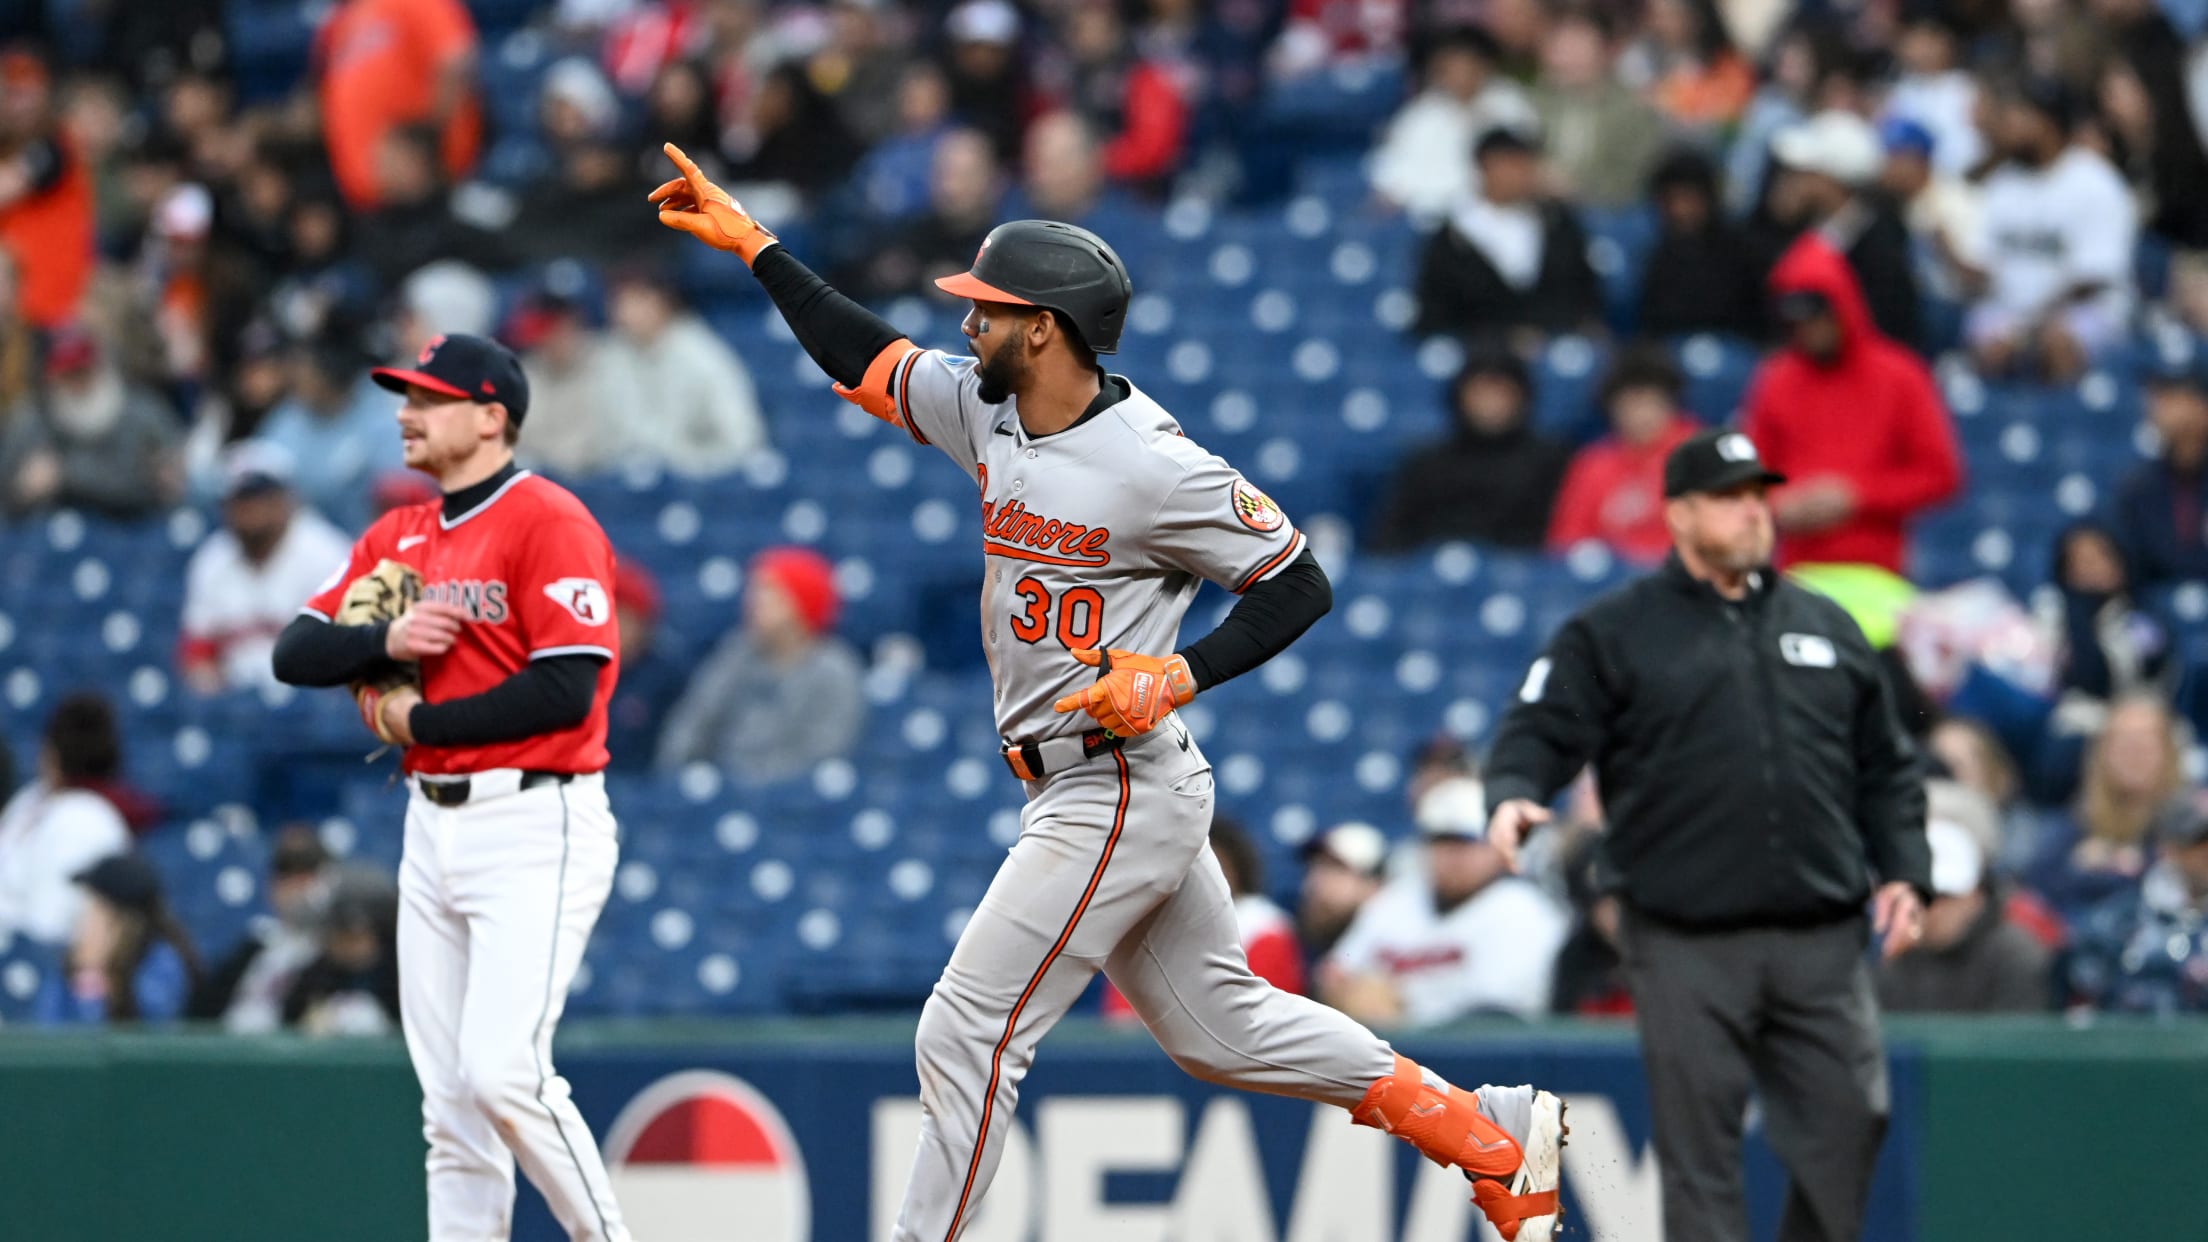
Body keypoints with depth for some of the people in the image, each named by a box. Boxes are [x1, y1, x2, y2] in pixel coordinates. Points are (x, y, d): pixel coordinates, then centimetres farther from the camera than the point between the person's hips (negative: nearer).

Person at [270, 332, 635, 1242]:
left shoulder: (549, 521, -9)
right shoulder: (397, 539, 15)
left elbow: (566, 689, -19)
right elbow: (295, 653, 10)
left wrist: (418, 722, -11)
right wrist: (384, 640, -10)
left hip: (535, 828, -8)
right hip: (433, 825, 8)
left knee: (501, 1072, -19)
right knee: (450, 1106, 6)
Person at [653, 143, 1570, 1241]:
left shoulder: (1154, 467, -19)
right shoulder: (984, 408, 4)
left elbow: (1299, 586, -13)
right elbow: (865, 360, 18)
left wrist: (1178, 674, -25)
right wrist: (752, 245, 14)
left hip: (1119, 797, -9)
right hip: (1076, 793, 9)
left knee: (966, 1035, -9)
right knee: (1219, 1027, 17)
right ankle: (1494, 1133, 24)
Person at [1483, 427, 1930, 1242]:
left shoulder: (1826, 628, 17)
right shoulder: (1612, 634, 5)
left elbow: (1886, 769, 20)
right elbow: (1540, 732, -2)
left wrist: (1902, 873, 7)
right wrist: (1514, 796, -24)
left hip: (1823, 939, 4)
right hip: (1688, 948, -4)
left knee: (1848, 1124, 0)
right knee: (1700, 1146, -3)